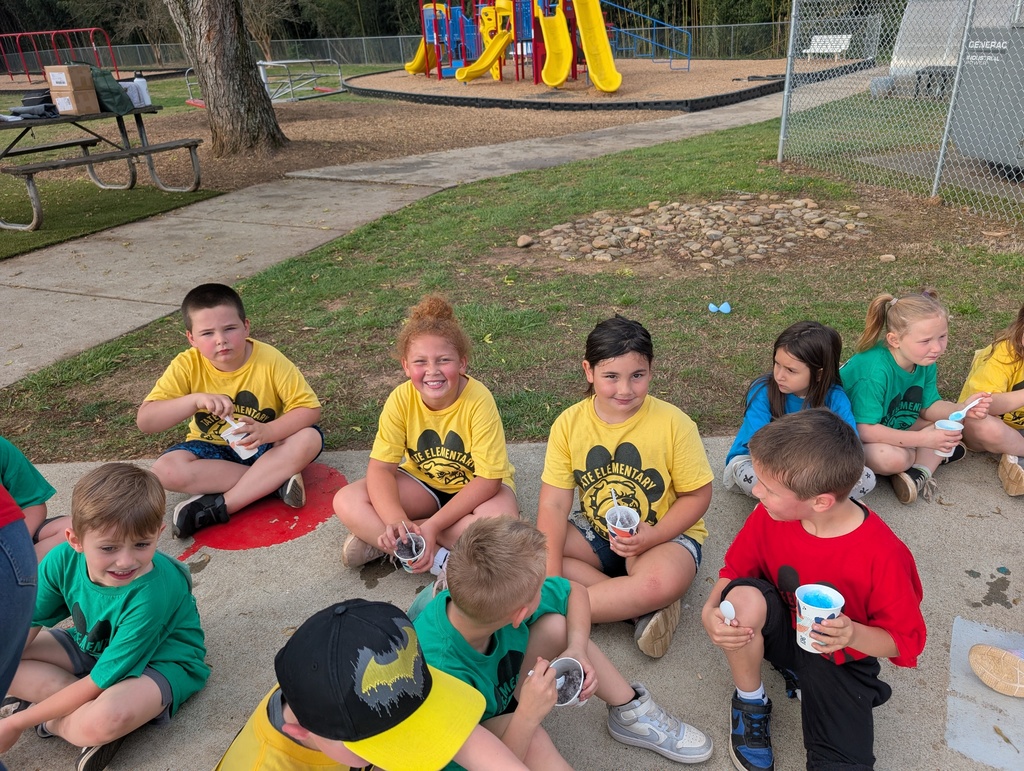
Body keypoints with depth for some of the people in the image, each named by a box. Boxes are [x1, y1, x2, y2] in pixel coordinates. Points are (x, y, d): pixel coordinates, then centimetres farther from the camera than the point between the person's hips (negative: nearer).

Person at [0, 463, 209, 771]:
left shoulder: (152, 594, -34)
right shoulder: (63, 560, -20)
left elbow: (99, 682, -26)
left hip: (159, 662, -7)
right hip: (92, 647, 7)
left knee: (104, 720, -38)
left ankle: (55, 722, -6)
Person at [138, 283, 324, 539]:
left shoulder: (269, 359, -19)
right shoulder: (187, 366, -15)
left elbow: (310, 409, -20)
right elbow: (144, 421, -21)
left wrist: (267, 432, -38)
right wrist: (195, 400, -37)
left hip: (262, 448, -1)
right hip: (213, 450, 1)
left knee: (310, 438, -30)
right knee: (165, 470, -28)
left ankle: (219, 506, -27)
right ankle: (276, 478, -23)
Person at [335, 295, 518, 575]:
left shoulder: (479, 400, -27)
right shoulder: (401, 400, -19)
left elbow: (488, 479, -26)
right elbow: (381, 467, -19)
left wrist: (432, 525, -33)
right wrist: (396, 520, -38)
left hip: (475, 487, -2)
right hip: (423, 483, 2)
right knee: (346, 502, -19)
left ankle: (376, 537, -21)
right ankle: (440, 558, -22)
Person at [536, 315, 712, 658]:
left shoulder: (673, 423, -17)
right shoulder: (569, 424, -11)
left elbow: (697, 495, -9)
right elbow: (553, 504, -12)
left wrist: (653, 536, -25)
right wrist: (551, 578, -23)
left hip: (666, 534, -3)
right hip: (596, 532, 4)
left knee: (663, 581, -38)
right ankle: (641, 609, -20)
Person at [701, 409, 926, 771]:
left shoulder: (882, 555, -28)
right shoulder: (769, 515, -18)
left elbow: (907, 640, -15)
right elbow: (735, 570, -3)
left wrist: (855, 635, -36)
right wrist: (710, 611, -23)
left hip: (841, 656, -2)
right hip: (783, 629, 2)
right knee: (744, 597, -32)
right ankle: (750, 703, -4)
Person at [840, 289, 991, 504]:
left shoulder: (925, 361, -9)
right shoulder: (875, 370, -34)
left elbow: (928, 407, 3)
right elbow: (864, 430, -34)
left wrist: (961, 410, -18)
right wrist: (922, 439, -34)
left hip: (893, 427, 9)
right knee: (893, 458, -35)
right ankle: (934, 456, -4)